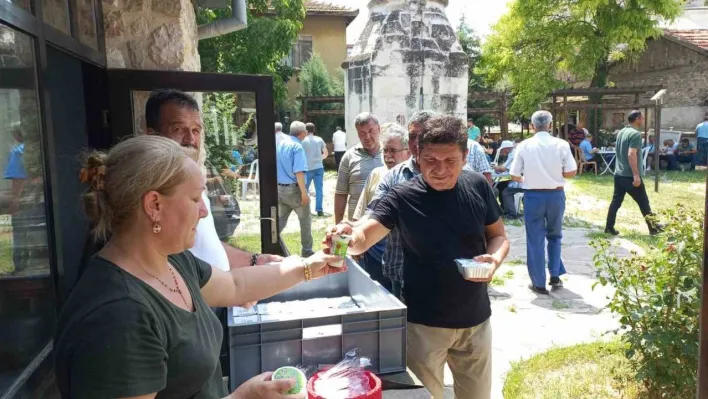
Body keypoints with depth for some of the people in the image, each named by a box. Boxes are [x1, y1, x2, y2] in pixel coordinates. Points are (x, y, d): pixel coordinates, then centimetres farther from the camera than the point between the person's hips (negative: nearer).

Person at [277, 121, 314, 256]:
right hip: (294, 189, -7)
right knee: (305, 220, 8)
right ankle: (307, 250, 15)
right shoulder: (297, 146, -15)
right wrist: (304, 192, -22)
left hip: (280, 188, 7)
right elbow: (298, 172, -23)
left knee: (280, 219, 14)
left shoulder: (281, 143, 8)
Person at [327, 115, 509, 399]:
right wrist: (349, 238, -48)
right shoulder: (403, 197, -14)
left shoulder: (478, 187, -6)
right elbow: (363, 238, -25)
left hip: (475, 320, 3)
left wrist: (495, 258, -16)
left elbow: (498, 236, 6)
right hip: (423, 323, -3)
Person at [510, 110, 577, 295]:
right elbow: (571, 172, -3)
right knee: (554, 235, 22)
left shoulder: (524, 146, -6)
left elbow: (514, 176, -5)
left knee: (535, 239, 8)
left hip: (532, 196, -1)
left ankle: (539, 283, 14)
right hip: (556, 195, 2)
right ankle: (555, 275, 22)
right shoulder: (561, 144, -4)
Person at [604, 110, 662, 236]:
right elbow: (631, 154, -25)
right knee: (643, 202, 4)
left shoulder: (621, 132, 12)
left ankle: (609, 227, 10)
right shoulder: (635, 134, -16)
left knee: (616, 201, 10)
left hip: (619, 174, 8)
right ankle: (653, 228, 15)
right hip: (630, 176, -8)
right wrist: (636, 175, -26)